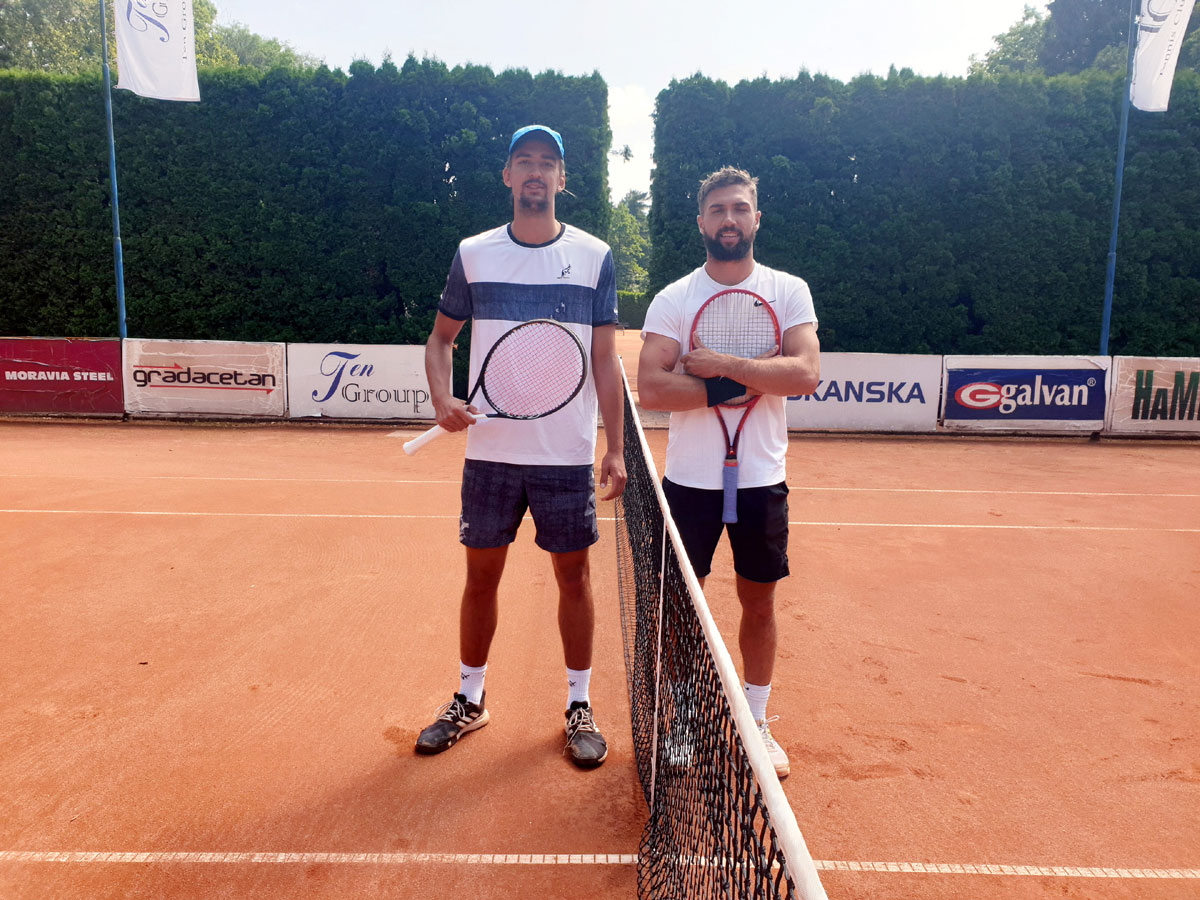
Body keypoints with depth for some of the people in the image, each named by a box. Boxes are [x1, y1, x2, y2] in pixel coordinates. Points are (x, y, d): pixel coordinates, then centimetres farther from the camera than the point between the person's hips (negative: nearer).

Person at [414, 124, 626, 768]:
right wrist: (442, 399, -6)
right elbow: (440, 338, 13)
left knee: (573, 575, 7)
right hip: (490, 450, 1)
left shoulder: (595, 256, 3)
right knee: (481, 574, 10)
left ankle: (579, 707, 25)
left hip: (568, 454, -1)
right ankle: (469, 701, 29)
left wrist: (615, 446, -3)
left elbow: (606, 359, 2)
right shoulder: (473, 254, 5)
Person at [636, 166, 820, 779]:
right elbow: (649, 389, -15)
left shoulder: (789, 291, 1)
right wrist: (738, 386, -18)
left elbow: (806, 374, -14)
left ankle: (755, 723, 31)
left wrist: (722, 365, -19)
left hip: (761, 479, 1)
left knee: (759, 602, 12)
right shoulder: (672, 299, -2)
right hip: (689, 480, -1)